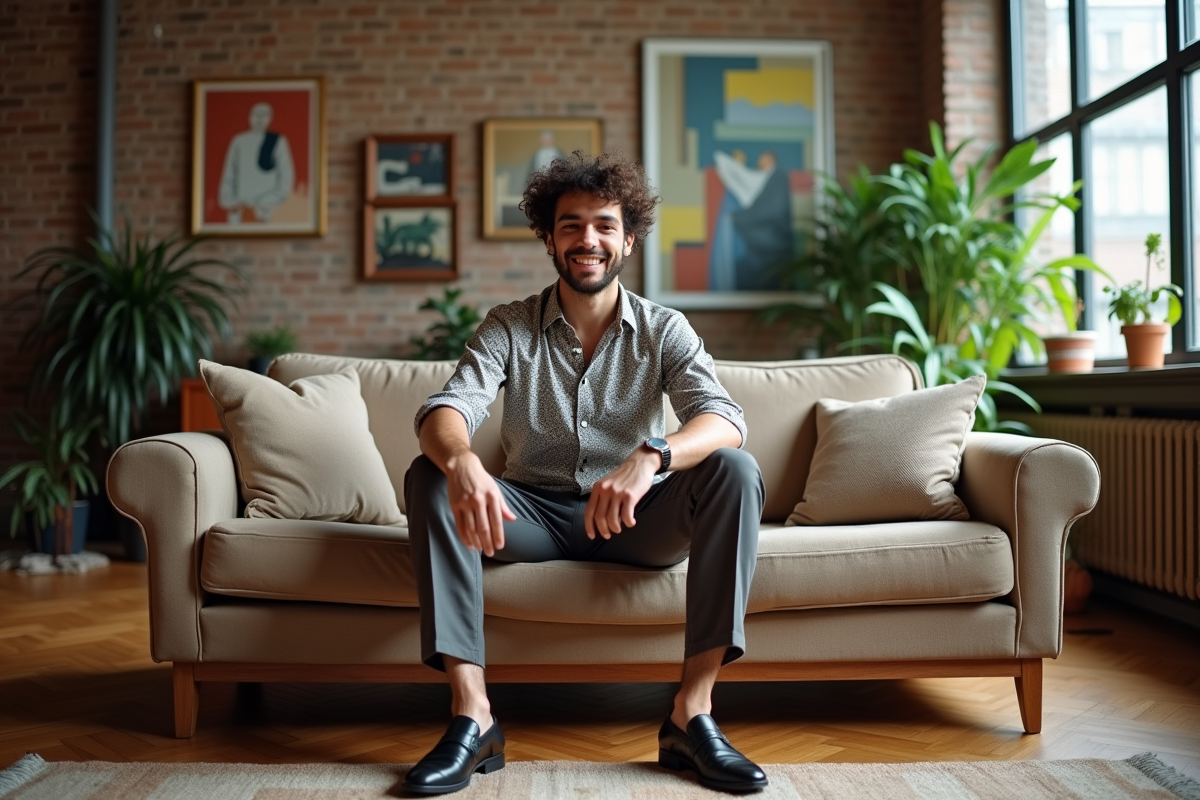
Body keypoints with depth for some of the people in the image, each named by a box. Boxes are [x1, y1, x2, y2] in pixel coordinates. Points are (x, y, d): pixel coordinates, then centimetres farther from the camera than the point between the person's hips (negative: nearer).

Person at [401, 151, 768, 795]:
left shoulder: (664, 330, -1)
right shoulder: (509, 327, 1)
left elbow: (723, 418, -18)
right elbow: (446, 408, -17)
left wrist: (651, 457, -41)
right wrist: (463, 461, -43)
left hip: (634, 522, 0)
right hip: (534, 514, 1)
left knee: (734, 470, -26)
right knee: (429, 474, -24)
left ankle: (691, 714, -26)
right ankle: (472, 715, -27)